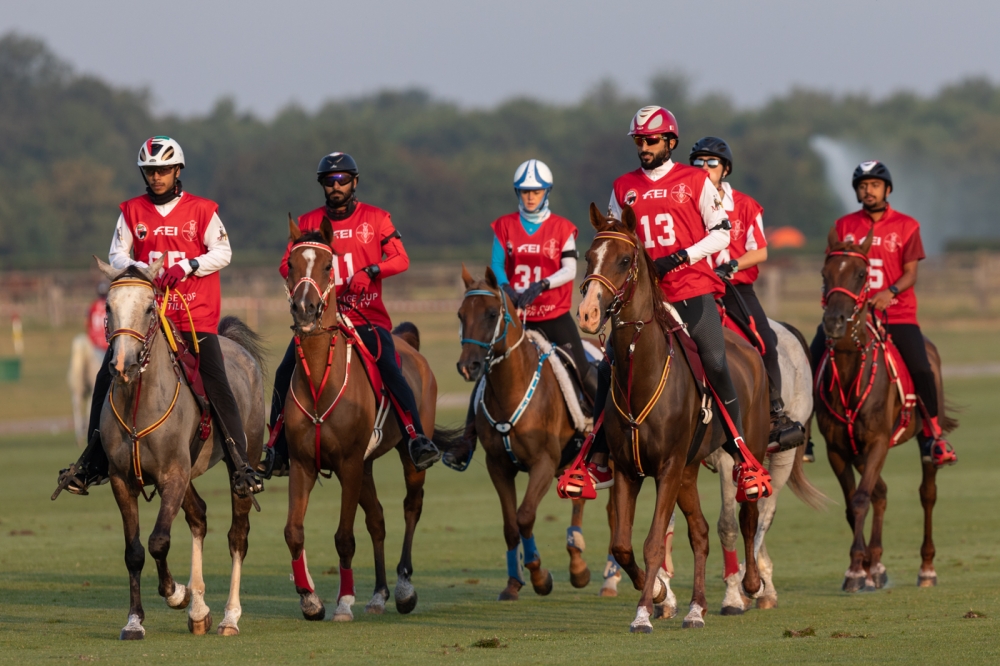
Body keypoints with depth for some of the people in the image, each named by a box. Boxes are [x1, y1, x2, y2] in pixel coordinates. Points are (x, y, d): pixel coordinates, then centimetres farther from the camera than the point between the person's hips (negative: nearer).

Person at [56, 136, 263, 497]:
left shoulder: (201, 211, 1)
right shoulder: (132, 211, 8)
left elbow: (222, 253, -3)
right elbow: (116, 255, 7)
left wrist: (186, 266, -18)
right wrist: (136, 268, -14)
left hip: (196, 315, -3)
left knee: (217, 384, -12)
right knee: (107, 378, -5)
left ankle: (240, 465, -6)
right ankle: (94, 461, 3)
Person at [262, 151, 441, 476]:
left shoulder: (377, 219, 5)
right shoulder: (308, 223, 9)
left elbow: (400, 259, -1)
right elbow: (287, 264, 7)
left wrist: (371, 271, -20)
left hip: (367, 317, -2)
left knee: (389, 369, -23)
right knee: (286, 373, -9)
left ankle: (418, 440, -17)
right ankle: (278, 452, 1)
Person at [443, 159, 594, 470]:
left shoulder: (563, 228, 1)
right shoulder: (505, 227, 5)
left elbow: (569, 270, -9)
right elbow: (496, 266, -2)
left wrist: (541, 285, -26)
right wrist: (505, 289, -22)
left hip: (554, 315, -1)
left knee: (582, 370, -12)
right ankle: (467, 441, 2)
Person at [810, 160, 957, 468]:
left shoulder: (906, 226, 5)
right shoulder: (844, 226, 9)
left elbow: (910, 273, -1)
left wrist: (891, 291, -20)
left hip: (896, 313, -2)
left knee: (921, 369, -17)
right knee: (811, 359, -11)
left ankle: (932, 436, 0)